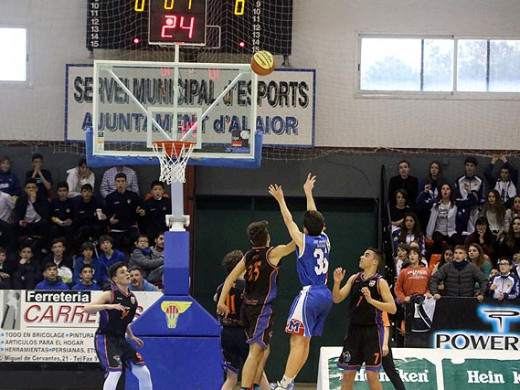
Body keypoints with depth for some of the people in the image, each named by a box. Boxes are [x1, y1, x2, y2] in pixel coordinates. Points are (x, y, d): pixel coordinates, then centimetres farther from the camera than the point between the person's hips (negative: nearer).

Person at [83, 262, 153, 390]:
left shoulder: (132, 298, 9)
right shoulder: (109, 295, -11)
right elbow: (86, 309, -23)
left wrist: (131, 336, 17)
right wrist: (108, 306, -34)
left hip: (120, 340, 7)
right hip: (105, 339, -7)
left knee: (144, 373, 5)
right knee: (115, 371, -24)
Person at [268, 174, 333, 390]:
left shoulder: (303, 241, -6)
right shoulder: (325, 240, 10)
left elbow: (289, 221, 7)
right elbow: (315, 219, 25)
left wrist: (281, 200, 20)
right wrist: (308, 193, 37)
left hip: (309, 294, -8)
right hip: (325, 294, 8)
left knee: (298, 340, -11)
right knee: (304, 341, 10)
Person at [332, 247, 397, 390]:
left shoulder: (380, 282, -8)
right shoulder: (354, 278, 8)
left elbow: (392, 309, -14)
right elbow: (337, 299, 7)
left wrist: (371, 300, -25)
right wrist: (337, 282, -11)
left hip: (372, 331, -5)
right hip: (354, 330, 5)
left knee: (372, 375, -7)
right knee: (348, 374, 8)